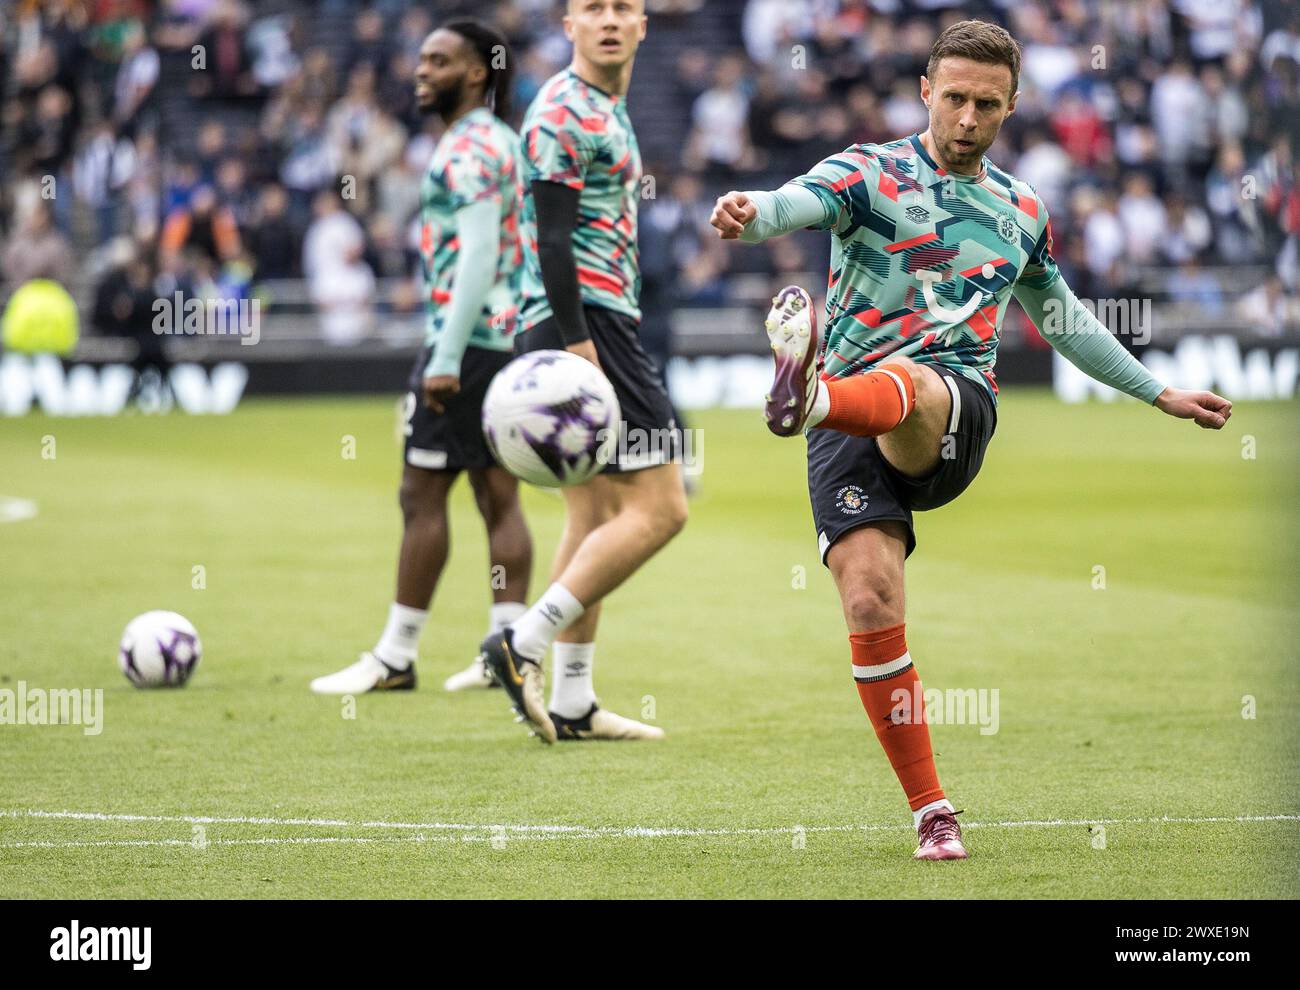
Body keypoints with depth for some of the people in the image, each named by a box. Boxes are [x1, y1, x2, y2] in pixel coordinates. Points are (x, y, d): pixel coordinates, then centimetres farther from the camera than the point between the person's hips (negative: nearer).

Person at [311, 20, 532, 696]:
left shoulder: (469, 150, -13)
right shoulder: (501, 141, 19)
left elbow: (478, 256, -21)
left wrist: (446, 359, -24)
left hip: (467, 337, -10)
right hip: (509, 337, 10)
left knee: (422, 494, -6)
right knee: (498, 497, 8)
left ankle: (394, 658, -3)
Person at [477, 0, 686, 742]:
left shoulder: (609, 110, 19)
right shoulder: (562, 113, -12)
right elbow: (552, 238, -19)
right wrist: (576, 344, -26)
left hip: (599, 325, 10)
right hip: (584, 325, -10)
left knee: (596, 516, 11)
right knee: (659, 508, -11)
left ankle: (571, 705, 13)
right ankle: (525, 645, -13)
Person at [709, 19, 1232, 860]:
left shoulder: (1022, 212, 20)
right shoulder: (872, 174, 6)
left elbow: (1065, 319, 36)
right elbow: (800, 201, -17)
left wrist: (1162, 394, 42)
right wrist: (749, 212, -42)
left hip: (954, 410, 0)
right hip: (854, 431, 0)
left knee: (902, 385, -38)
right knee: (870, 605, -17)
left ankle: (810, 397, -75)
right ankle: (932, 812, -5)